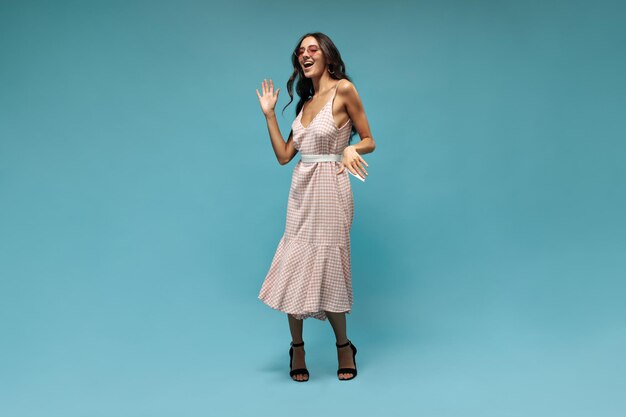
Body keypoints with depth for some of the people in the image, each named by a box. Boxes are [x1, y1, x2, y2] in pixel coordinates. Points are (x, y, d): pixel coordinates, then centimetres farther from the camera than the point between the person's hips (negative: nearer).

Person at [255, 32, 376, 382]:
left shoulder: (343, 89, -4)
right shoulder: (306, 102, 15)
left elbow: (370, 142, -2)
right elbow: (283, 155, 11)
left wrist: (351, 148, -23)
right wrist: (269, 114, 11)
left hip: (329, 188, -6)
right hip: (301, 190, 6)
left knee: (326, 267, 1)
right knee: (294, 267, 6)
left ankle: (344, 346, 22)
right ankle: (297, 348, 22)